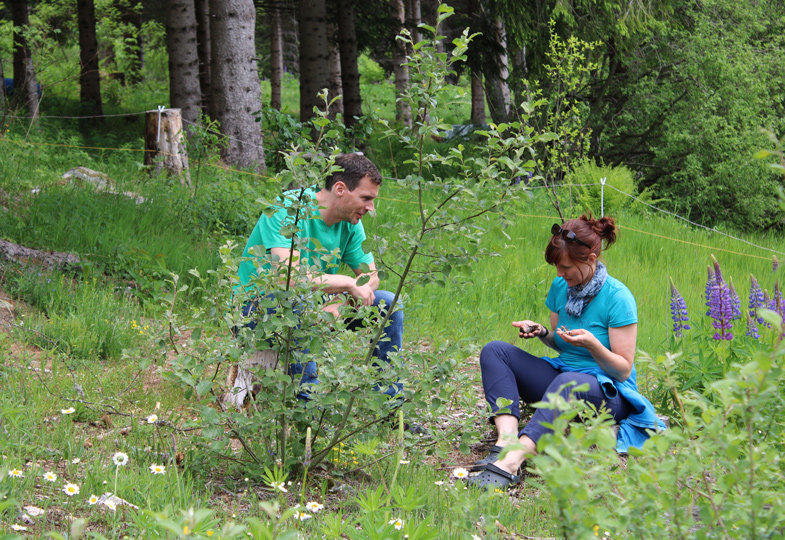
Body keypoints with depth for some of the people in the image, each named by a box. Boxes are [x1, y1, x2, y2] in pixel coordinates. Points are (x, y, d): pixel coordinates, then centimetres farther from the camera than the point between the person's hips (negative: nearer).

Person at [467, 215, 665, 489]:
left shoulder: (618, 298, -16)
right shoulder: (561, 286, 3)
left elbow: (623, 370, -14)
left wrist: (592, 344, -31)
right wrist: (541, 332, -4)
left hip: (611, 393, -7)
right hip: (561, 375, 8)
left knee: (568, 382, -41)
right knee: (494, 351, -8)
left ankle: (509, 464, -55)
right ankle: (507, 441, -33)